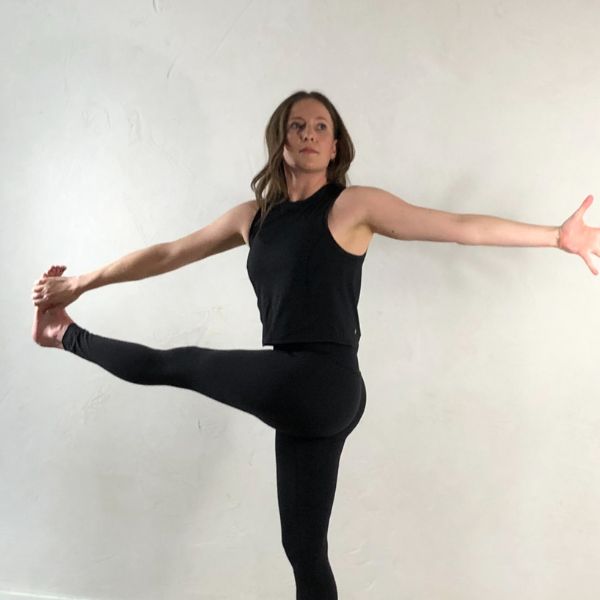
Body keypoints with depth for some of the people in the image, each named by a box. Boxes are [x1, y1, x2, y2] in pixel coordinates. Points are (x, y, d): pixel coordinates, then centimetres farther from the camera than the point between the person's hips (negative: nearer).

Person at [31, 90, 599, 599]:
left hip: (321, 385, -6)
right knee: (304, 548, 10)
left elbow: (461, 227, -4)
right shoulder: (253, 216, 15)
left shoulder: (353, 205, -1)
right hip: (304, 399, 6)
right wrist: (83, 282, 24)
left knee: (179, 364, 4)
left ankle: (68, 336, 34)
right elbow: (169, 253, 21)